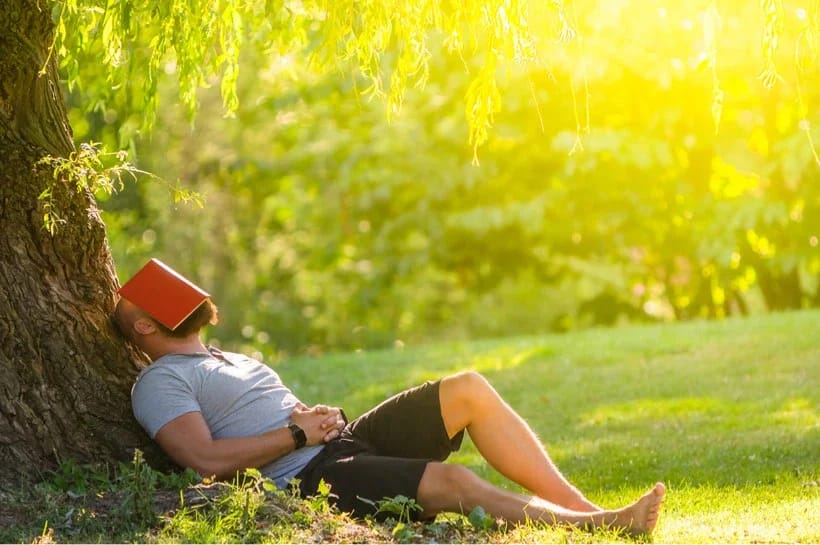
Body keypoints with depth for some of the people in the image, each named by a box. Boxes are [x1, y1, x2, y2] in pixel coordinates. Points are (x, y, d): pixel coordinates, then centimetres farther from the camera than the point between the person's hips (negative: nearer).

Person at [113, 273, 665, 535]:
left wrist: (322, 417, 6)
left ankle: (579, 505, -12)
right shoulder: (159, 383, 0)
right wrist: (297, 434, -12)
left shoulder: (235, 361, 30)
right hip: (309, 477, -9)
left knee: (469, 389, -8)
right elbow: (207, 458, -16)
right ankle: (601, 528, -27)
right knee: (450, 480, -30)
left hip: (347, 439, 10)